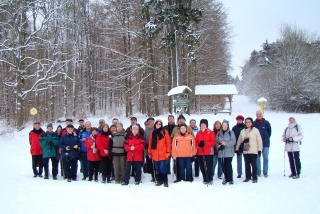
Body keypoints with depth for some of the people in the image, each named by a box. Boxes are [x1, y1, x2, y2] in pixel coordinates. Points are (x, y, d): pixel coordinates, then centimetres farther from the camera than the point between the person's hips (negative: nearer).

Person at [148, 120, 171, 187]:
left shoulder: (164, 132, 1)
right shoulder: (153, 133, 12)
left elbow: (168, 142, -2)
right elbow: (150, 144, 13)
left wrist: (168, 152, -7)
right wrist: (149, 152, 10)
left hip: (163, 154, -4)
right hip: (155, 155, 4)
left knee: (163, 168, -7)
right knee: (157, 169, 9)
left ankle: (165, 181, 3)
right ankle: (159, 181, 19)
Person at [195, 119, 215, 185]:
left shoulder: (210, 132, -1)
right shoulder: (198, 133, 14)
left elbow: (213, 142, -8)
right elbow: (196, 142, 14)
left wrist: (205, 143, -19)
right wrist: (198, 145, -8)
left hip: (208, 152, -5)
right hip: (200, 152, 5)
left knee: (208, 166, -9)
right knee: (202, 166, 9)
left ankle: (209, 179, -5)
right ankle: (205, 179, 20)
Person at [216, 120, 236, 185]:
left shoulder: (231, 132, 0)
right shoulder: (219, 133, 12)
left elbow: (233, 141, -7)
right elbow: (216, 141, 12)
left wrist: (226, 143, -18)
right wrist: (218, 146, -8)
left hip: (229, 153, -4)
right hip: (221, 153, 4)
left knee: (228, 166, -8)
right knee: (223, 166, 5)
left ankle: (230, 179, 1)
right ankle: (226, 178, 18)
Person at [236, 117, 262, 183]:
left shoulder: (255, 130, -2)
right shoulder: (243, 131, 11)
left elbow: (259, 140, -3)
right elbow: (239, 140, 18)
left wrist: (259, 149, -7)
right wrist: (237, 148, 18)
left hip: (253, 151, -4)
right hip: (245, 151, 4)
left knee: (253, 165, -2)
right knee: (247, 165, 10)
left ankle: (254, 178, 5)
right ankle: (248, 177, 20)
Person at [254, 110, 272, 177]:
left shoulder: (266, 123, 1)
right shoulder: (254, 123, -1)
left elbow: (269, 131, 9)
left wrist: (267, 138, 6)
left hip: (265, 143, 0)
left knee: (265, 158, 3)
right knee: (257, 158, 4)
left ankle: (265, 172, 9)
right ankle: (258, 172, 10)